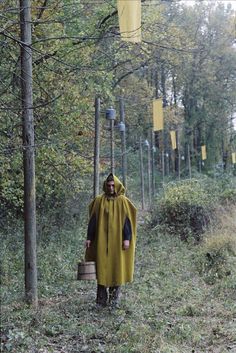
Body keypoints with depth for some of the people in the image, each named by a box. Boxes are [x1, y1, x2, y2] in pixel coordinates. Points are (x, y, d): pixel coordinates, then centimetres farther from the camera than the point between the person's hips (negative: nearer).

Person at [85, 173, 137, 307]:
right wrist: (89, 238, 1)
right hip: (102, 241, 1)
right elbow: (93, 219, 5)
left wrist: (127, 238, -10)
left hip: (117, 240, -1)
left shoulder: (123, 201, 1)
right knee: (102, 267, 1)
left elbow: (127, 220, -2)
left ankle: (114, 298, 15)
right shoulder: (99, 200, 4)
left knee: (117, 268, 3)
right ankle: (102, 299, 8)